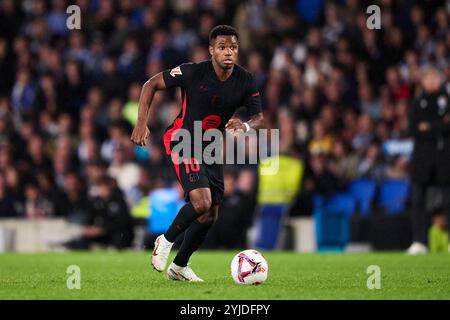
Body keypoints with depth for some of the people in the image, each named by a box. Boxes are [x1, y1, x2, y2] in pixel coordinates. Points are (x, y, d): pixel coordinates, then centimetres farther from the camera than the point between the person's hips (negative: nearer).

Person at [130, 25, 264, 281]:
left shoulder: (246, 81, -8)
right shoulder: (193, 72, -19)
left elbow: (260, 119, -7)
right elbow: (151, 85, -9)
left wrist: (246, 126, -31)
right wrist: (142, 123, -19)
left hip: (212, 149, 6)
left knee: (210, 215, 7)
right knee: (201, 202, -24)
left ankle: (179, 266, 27)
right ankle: (166, 241, 2)